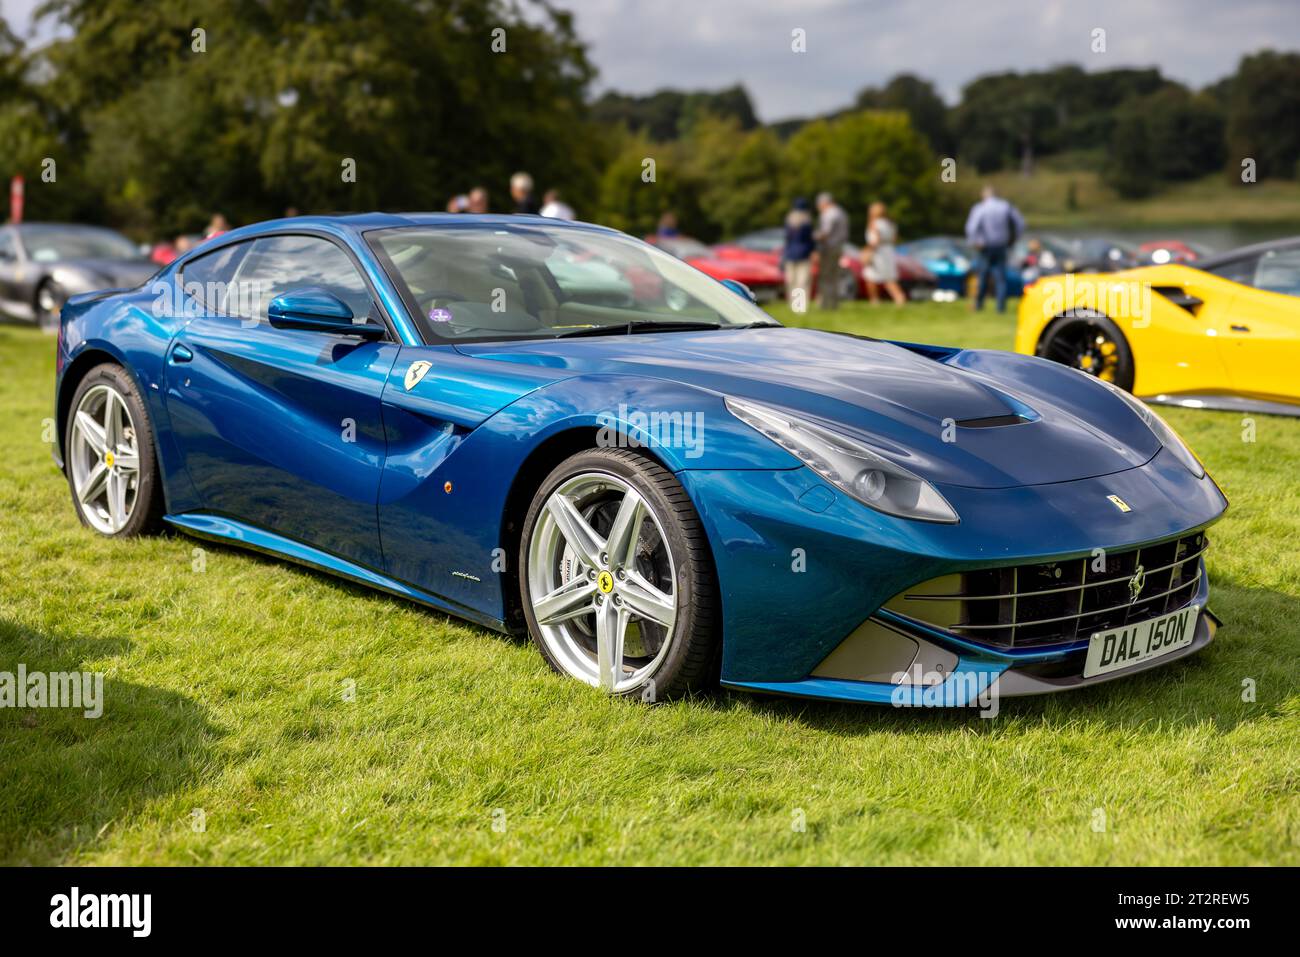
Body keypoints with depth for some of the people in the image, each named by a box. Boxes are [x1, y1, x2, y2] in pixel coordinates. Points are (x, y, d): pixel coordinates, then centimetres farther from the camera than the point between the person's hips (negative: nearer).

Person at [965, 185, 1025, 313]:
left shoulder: (980, 208, -8)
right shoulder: (1006, 206, 3)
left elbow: (971, 228, -20)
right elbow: (1020, 223, 7)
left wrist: (975, 242, -9)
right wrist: (1012, 238, 16)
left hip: (986, 246, -2)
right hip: (1001, 247, 2)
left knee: (983, 275, 9)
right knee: (1000, 277, 5)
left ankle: (978, 304, 18)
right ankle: (1001, 306, 1)